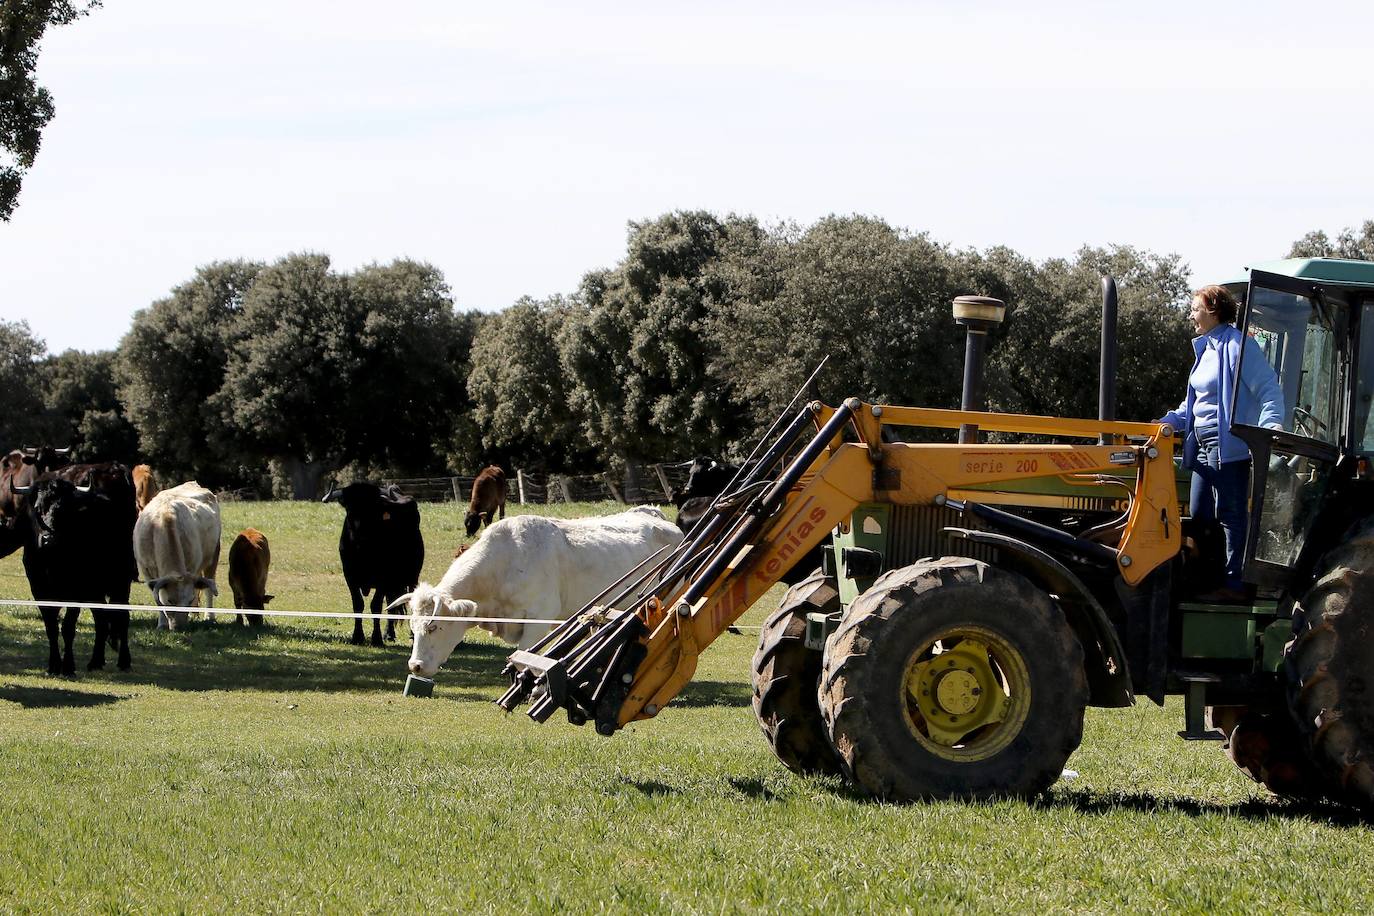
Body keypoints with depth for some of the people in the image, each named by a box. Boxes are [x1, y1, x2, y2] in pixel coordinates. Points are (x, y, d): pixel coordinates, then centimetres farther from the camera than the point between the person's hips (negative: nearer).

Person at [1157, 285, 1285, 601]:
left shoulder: (1237, 346, -11)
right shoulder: (1206, 348, 18)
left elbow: (1269, 389, -15)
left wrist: (1270, 422, -30)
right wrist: (1168, 421, 13)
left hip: (1229, 445, -10)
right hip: (1203, 445, 10)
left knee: (1231, 514, -7)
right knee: (1200, 515, 11)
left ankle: (1235, 584, -4)